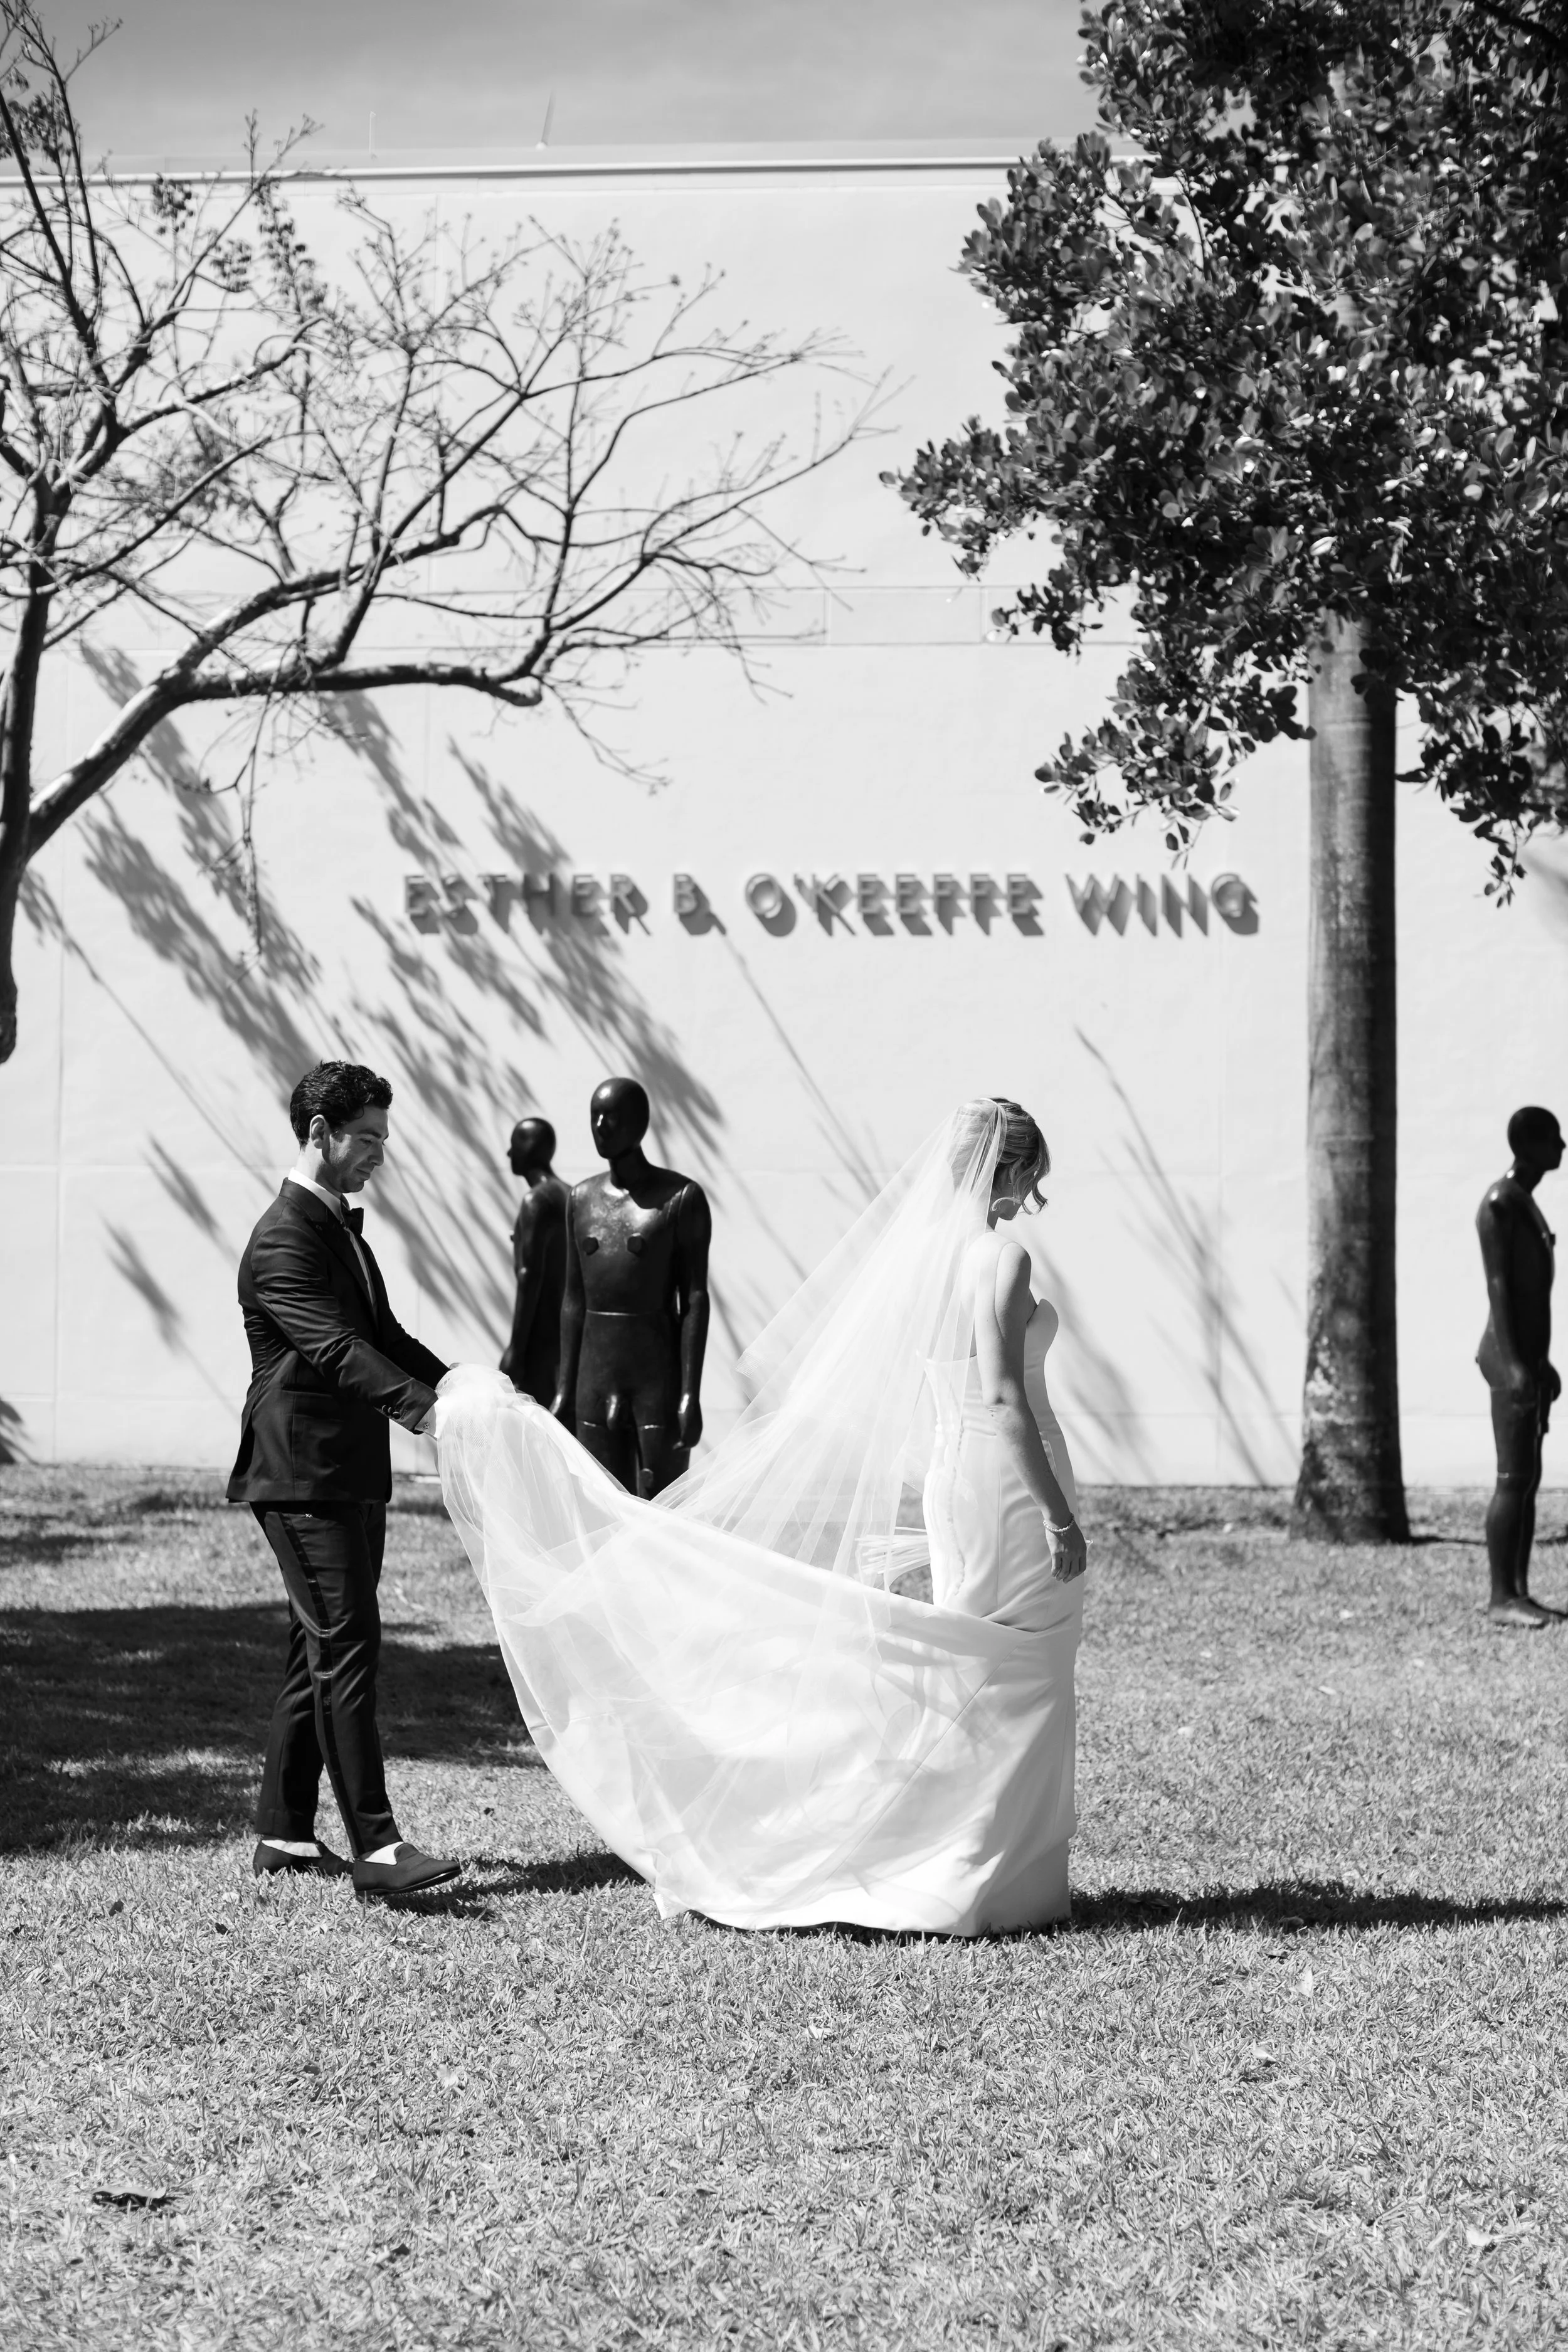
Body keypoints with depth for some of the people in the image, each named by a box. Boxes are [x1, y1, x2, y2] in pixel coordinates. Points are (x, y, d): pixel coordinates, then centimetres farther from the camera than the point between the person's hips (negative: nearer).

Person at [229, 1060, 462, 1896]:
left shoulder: (342, 1230, 18)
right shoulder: (284, 1239, -14)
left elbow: (382, 1336, 24)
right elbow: (332, 1348, -26)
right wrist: (420, 1408, -37)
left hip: (351, 1477, 10)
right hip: (303, 1478, -10)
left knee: (321, 1652, 11)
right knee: (347, 1647, -13)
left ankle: (284, 1833, 17)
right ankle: (374, 1845, -16)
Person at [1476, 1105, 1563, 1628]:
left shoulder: (1525, 1202, 17)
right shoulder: (1500, 1203, -13)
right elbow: (1497, 1286, -18)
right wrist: (1514, 1364, -23)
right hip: (1512, 1360, -10)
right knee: (1513, 1479, -10)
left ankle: (1519, 1591, 11)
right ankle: (1502, 1598, -9)